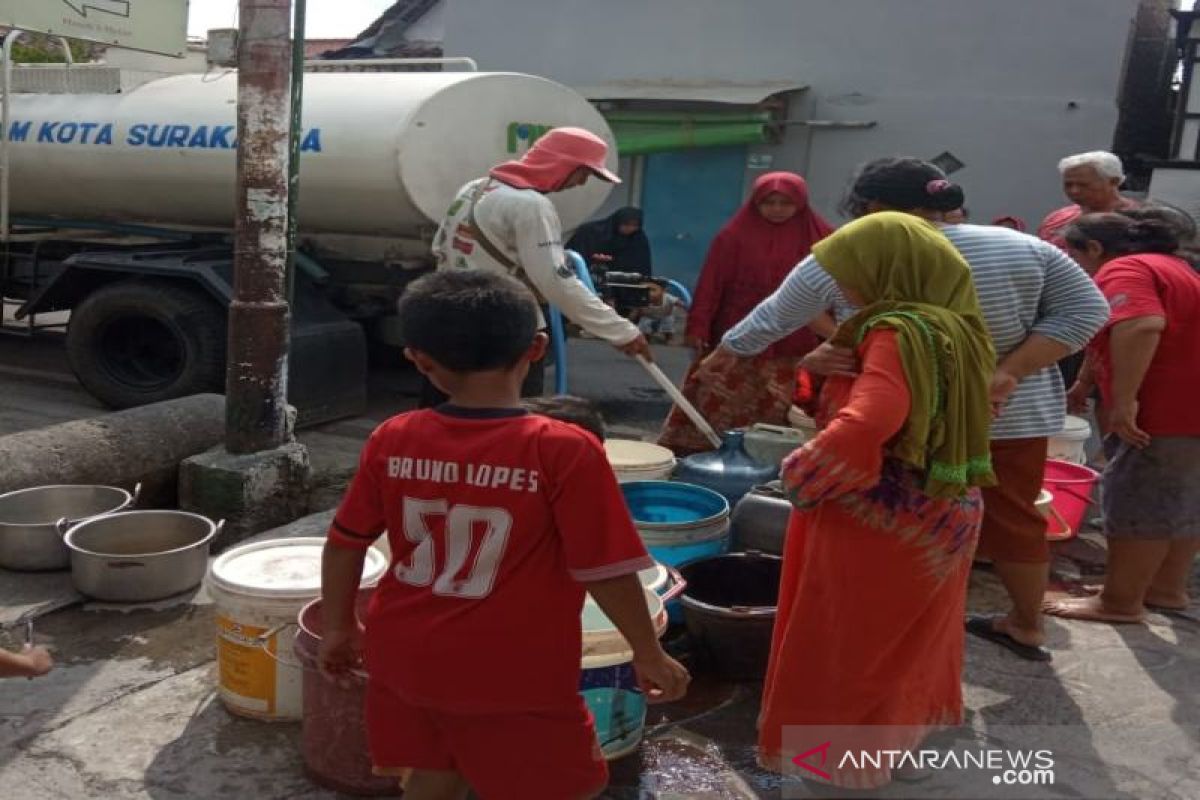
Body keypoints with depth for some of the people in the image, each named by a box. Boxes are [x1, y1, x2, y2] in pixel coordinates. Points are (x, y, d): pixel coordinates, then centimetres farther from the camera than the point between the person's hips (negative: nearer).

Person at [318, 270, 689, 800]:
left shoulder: (391, 440, -6)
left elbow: (345, 544, 4)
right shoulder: (565, 451, -19)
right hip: (512, 677, -5)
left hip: (403, 659, 5)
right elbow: (605, 572, -15)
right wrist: (649, 655, 0)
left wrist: (338, 629, 20)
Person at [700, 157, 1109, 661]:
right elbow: (1084, 309, -3)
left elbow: (774, 318, 4)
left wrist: (727, 352, 19)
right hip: (1014, 415, 4)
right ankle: (1027, 627, 32)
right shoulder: (1023, 249, 0)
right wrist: (1009, 374, -10)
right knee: (1014, 524, 18)